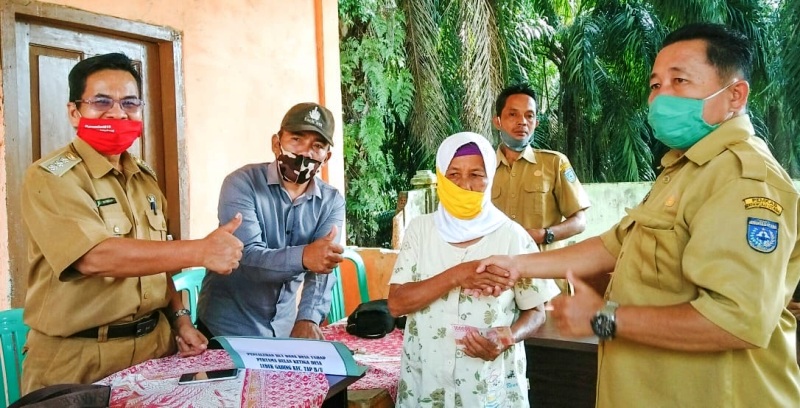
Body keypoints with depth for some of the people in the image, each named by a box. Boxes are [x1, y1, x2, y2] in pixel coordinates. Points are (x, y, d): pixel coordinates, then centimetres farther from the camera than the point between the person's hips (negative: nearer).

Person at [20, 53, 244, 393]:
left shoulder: (145, 178, 9)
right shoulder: (51, 177, -14)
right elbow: (94, 256, -28)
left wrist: (180, 319, 5)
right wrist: (200, 251, -33)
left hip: (155, 343, 7)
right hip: (77, 358, -6)